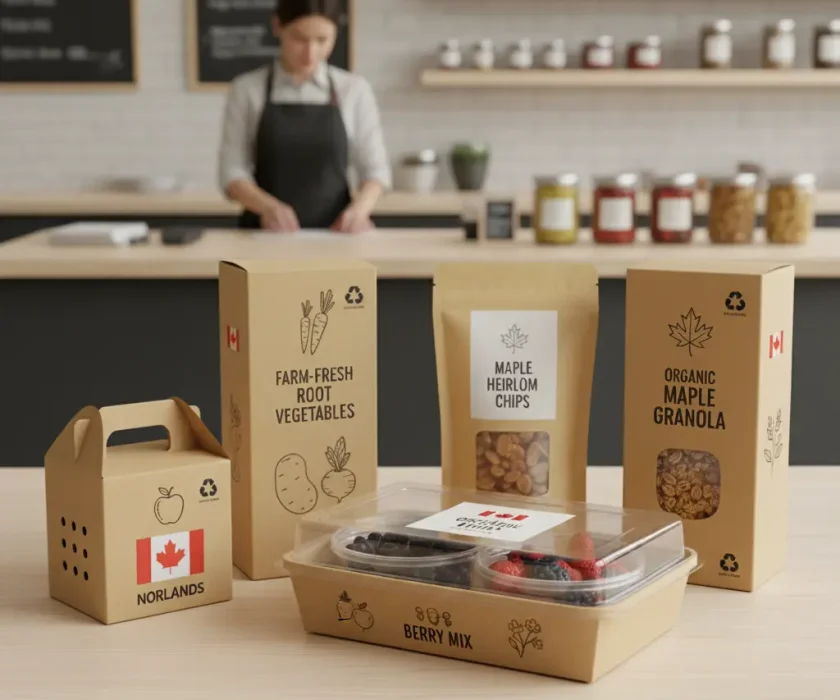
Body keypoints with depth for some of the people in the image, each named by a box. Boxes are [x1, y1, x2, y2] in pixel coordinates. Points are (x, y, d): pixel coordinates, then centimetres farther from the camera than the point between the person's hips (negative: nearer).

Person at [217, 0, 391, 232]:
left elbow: (375, 168, 4)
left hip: (334, 232, 0)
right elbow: (232, 172, 0)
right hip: (267, 231, 0)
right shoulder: (247, 89, 1)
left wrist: (359, 208, -17)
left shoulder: (354, 90, 2)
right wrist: (269, 206, -20)